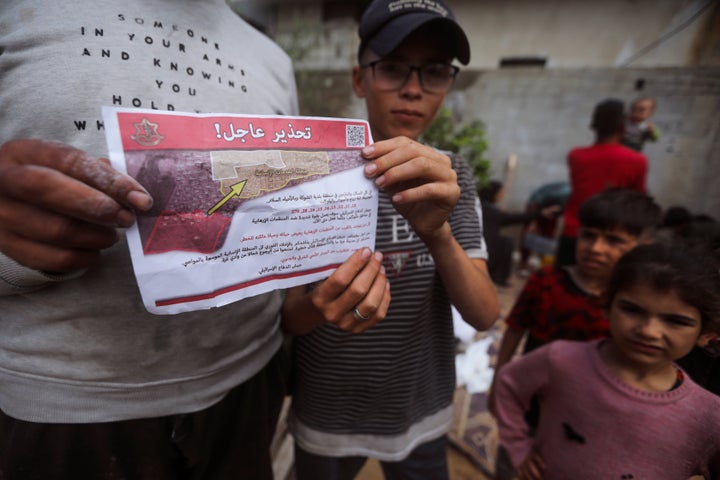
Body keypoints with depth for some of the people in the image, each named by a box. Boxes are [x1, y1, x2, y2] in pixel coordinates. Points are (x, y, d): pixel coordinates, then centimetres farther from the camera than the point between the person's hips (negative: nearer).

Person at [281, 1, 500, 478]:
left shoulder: (452, 176, -8)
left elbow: (485, 314, -17)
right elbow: (287, 315, -13)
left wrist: (437, 230, -36)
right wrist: (320, 305, -36)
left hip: (423, 414, 2)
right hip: (327, 418, -1)